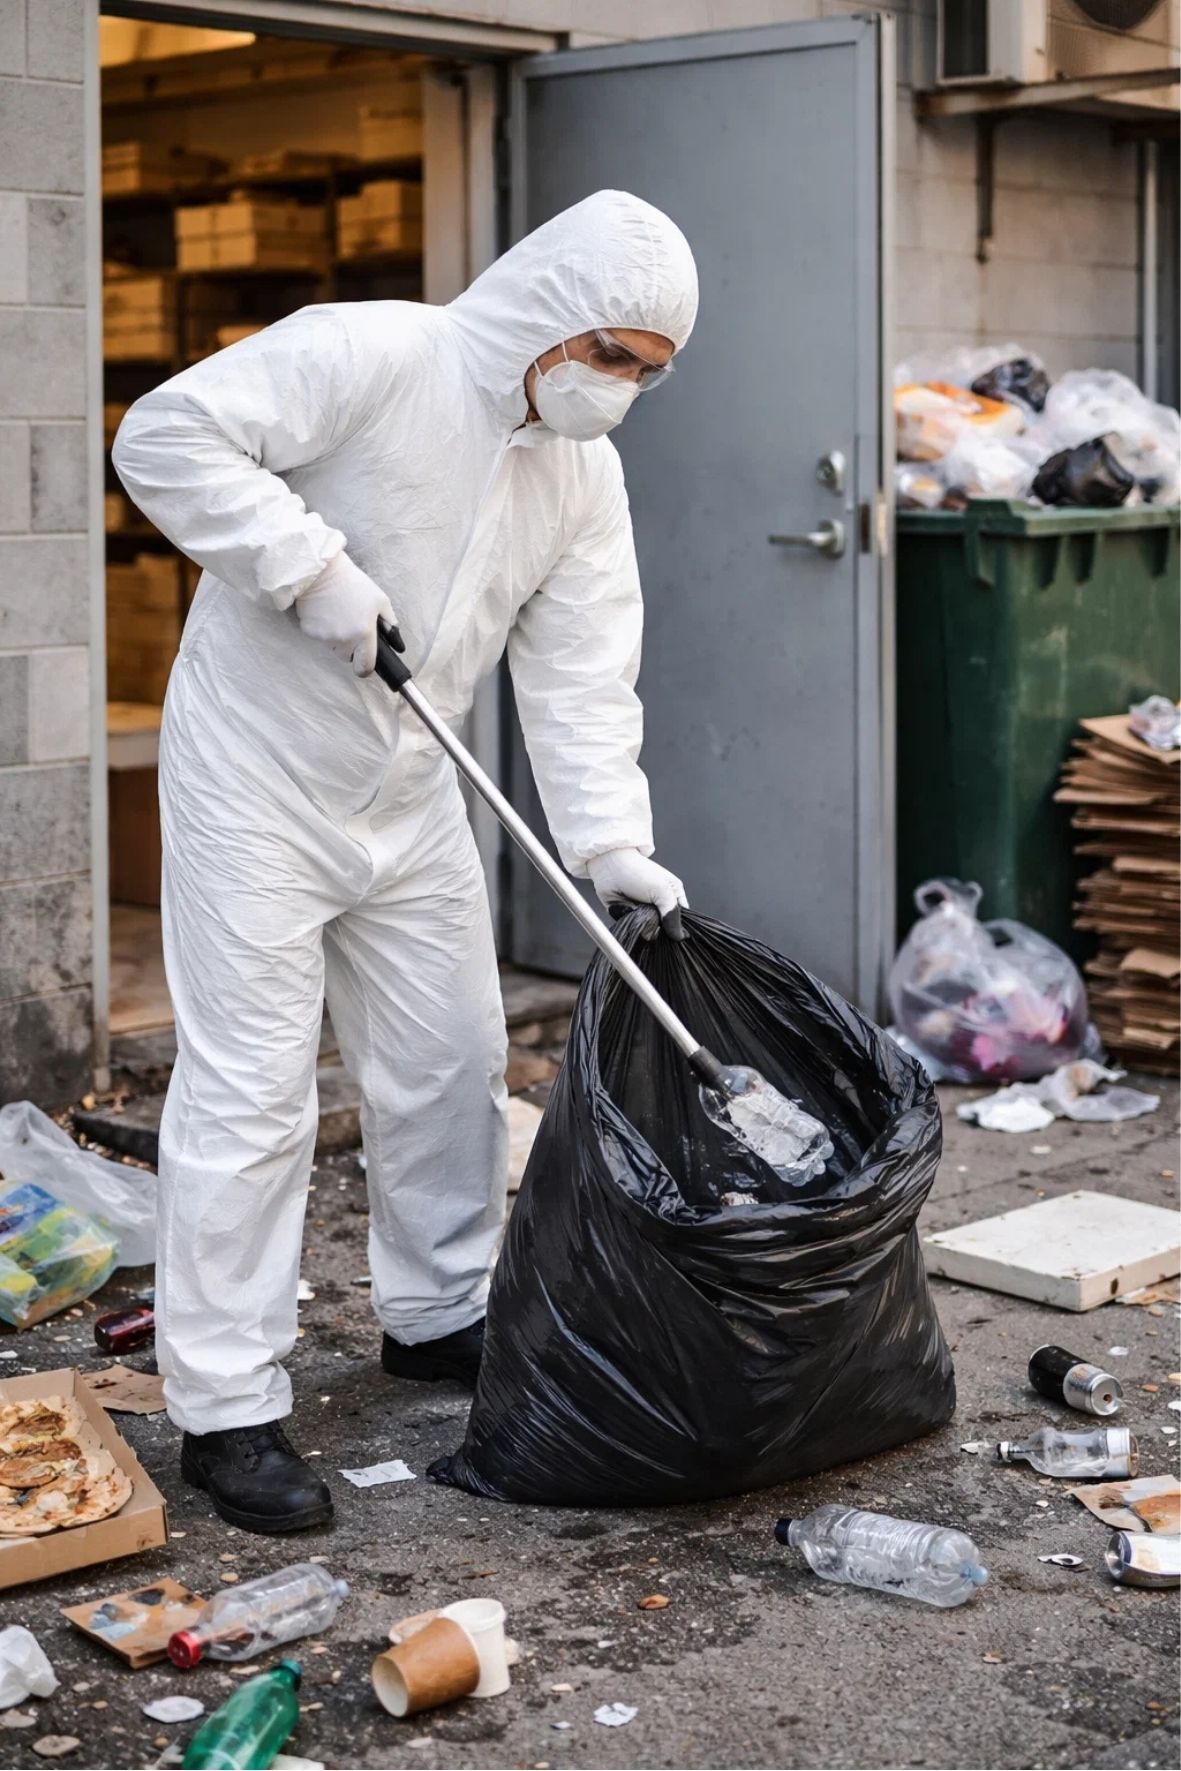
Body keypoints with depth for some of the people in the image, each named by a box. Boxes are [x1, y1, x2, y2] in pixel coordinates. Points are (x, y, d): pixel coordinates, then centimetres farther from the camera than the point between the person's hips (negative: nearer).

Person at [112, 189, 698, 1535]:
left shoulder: (585, 473, 3)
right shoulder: (365, 357, -19)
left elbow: (579, 670, 0)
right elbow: (167, 438, -23)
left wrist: (610, 843, -11)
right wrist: (311, 568, -27)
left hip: (406, 794, 8)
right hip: (258, 780, -7)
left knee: (450, 1063, 15)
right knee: (251, 1089, -6)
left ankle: (437, 1314, 36)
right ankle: (224, 1410, 2)